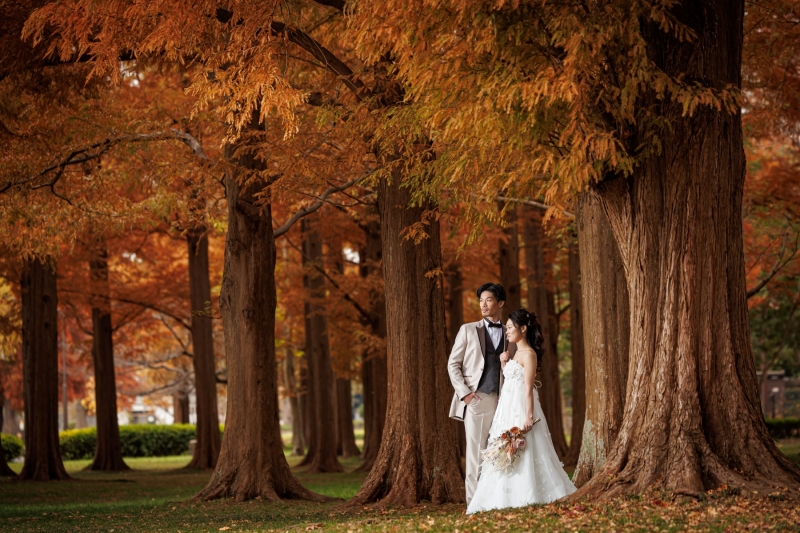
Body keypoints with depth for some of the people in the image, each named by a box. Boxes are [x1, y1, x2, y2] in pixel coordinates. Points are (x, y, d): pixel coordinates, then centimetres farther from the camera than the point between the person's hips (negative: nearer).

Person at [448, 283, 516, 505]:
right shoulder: (468, 330, 8)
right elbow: (453, 364, 6)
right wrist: (464, 393, -4)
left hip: (502, 401, 2)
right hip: (476, 399, -2)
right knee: (476, 451, -4)